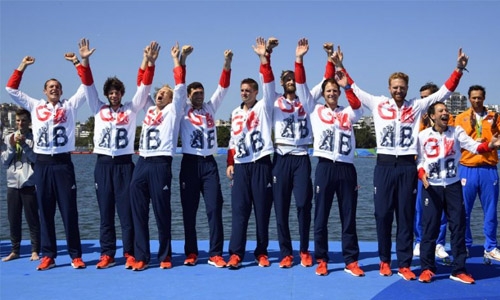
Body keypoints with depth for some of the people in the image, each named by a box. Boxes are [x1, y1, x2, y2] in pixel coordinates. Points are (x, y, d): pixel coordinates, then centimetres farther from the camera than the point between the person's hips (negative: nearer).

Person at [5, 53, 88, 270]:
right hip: (42, 163, 2)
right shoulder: (35, 106, 12)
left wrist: (77, 62, -1)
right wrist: (22, 66, 7)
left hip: (63, 163, -2)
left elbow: (87, 86, 3)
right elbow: (11, 90, 11)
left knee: (69, 211, -1)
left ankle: (75, 255, 4)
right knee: (45, 211, 5)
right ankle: (48, 255, 12)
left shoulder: (69, 106, 8)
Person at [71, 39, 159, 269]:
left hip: (124, 164, -2)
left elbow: (144, 87, -3)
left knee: (127, 211, 0)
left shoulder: (131, 109, 6)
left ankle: (129, 254, 5)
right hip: (103, 164, 2)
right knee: (105, 212, 6)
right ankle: (107, 254, 11)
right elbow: (88, 85, 2)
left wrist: (150, 62, -15)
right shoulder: (98, 109, 9)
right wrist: (84, 61, -10)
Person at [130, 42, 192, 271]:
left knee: (162, 212, 1)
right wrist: (149, 61, 17)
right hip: (141, 164, 5)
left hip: (161, 164, -5)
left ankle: (165, 256, 10)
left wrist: (178, 59, 0)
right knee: (138, 212, 3)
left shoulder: (173, 111, 7)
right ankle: (141, 257, 8)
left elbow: (180, 86, 0)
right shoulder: (148, 110, 19)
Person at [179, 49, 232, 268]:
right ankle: (191, 253, 12)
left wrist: (227, 64, -7)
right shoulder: (183, 111, 5)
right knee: (189, 210, 3)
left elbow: (223, 88, 5)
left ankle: (215, 254, -1)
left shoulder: (210, 108, 12)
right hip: (190, 163, -2)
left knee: (214, 208, -3)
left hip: (209, 163, 2)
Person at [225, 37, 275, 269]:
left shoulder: (263, 107, 3)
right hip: (241, 166, 4)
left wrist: (263, 59, -21)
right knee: (239, 211, -1)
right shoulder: (235, 113, 16)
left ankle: (261, 253, 11)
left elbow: (269, 84, -12)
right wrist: (230, 163, 11)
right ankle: (235, 254, -3)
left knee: (262, 211, 2)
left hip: (261, 164, -3)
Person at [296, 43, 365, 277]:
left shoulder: (348, 113, 13)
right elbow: (301, 87, 1)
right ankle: (321, 260, 12)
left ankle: (351, 261, 12)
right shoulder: (315, 110, 9)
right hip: (325, 168, -1)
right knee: (320, 217, 2)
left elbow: (359, 107, -9)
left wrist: (347, 85, -21)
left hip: (347, 169, 1)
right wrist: (299, 59, -8)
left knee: (349, 218, 5)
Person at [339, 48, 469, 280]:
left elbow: (443, 93, 9)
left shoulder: (416, 106, 9)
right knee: (383, 215, 4)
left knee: (406, 216, 3)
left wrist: (458, 69, 2)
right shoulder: (378, 104, 8)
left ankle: (404, 264, 8)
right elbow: (354, 88, 10)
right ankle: (385, 260, 18)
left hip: (407, 166, 1)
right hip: (384, 165, 0)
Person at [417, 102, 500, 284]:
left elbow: (473, 146, -12)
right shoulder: (423, 136, -1)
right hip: (431, 187, -2)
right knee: (429, 227, 1)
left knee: (458, 226, 3)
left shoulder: (456, 132, 2)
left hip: (453, 186, 2)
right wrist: (422, 174, -18)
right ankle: (427, 268, 13)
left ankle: (458, 270, 13)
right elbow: (419, 160, 1)